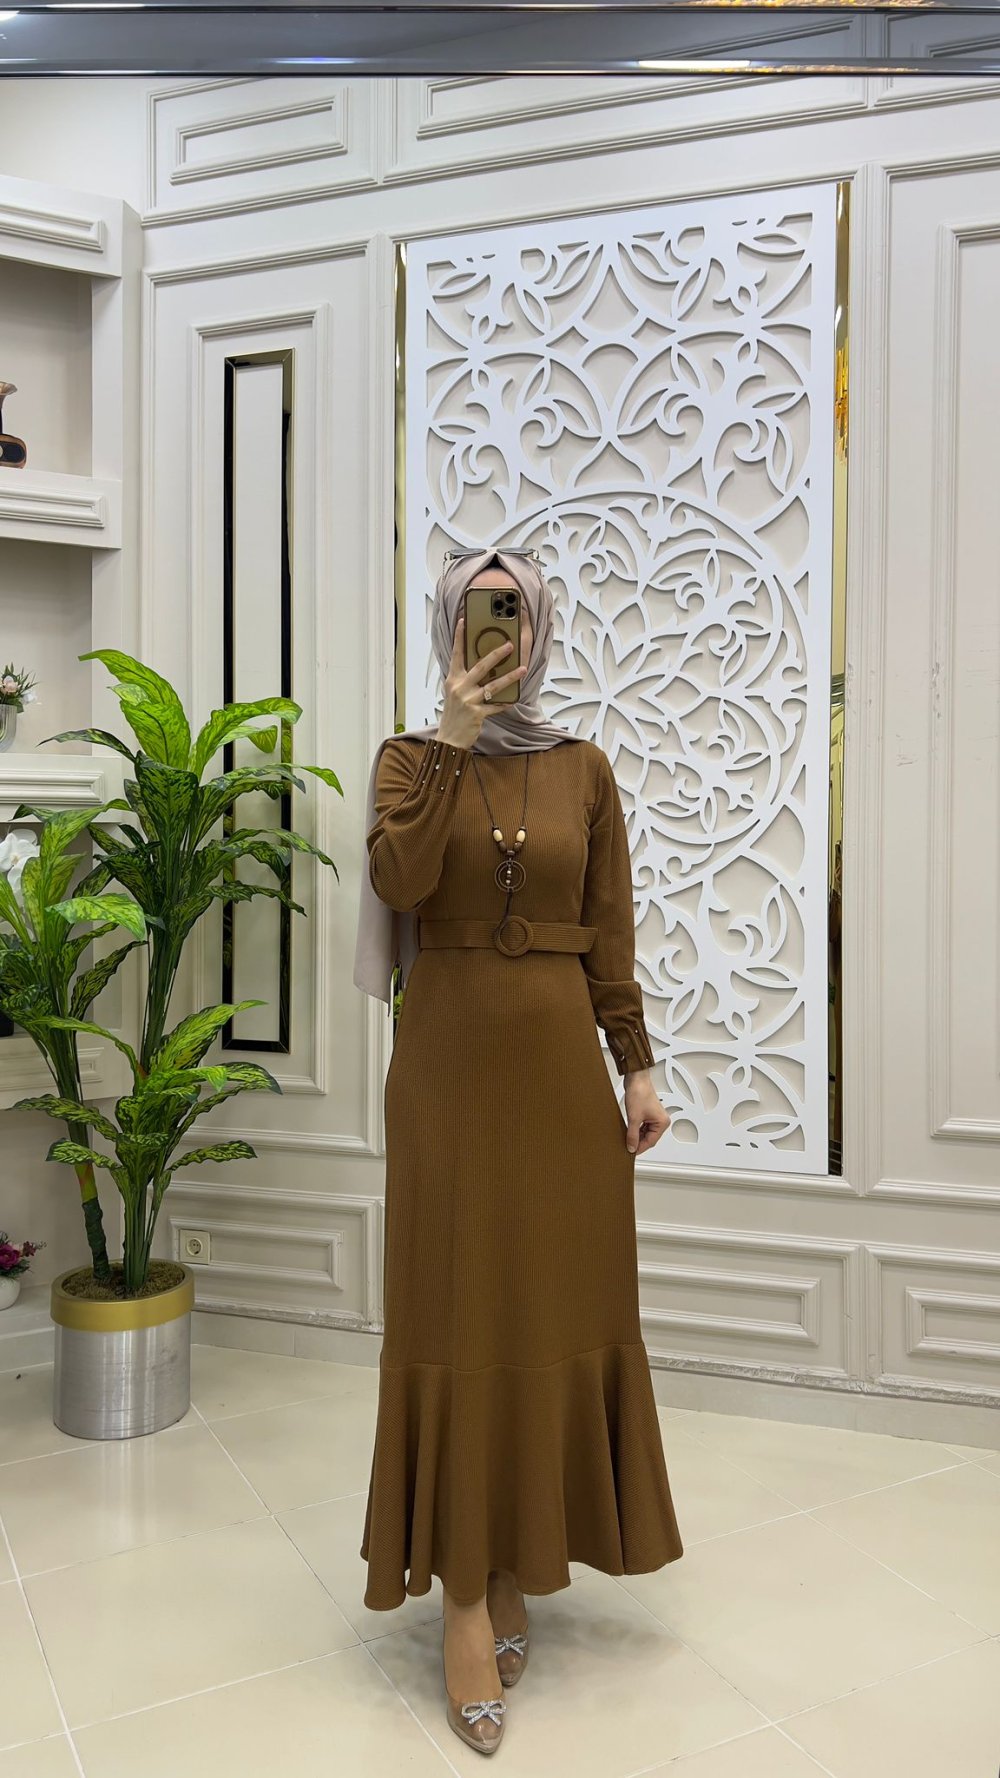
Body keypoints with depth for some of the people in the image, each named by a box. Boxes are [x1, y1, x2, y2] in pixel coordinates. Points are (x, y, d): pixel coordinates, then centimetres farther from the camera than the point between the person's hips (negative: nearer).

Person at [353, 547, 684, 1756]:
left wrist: (637, 1066, 1)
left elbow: (611, 938, 5)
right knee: (459, 1310, 3)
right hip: (448, 1063, -1)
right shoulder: (413, 757, 3)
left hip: (560, 1063, 2)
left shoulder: (583, 769, 7)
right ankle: (468, 1596, 14)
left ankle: (523, 1558, 28)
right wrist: (451, 740, -16)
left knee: (559, 1304, 8)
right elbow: (397, 882, -16)